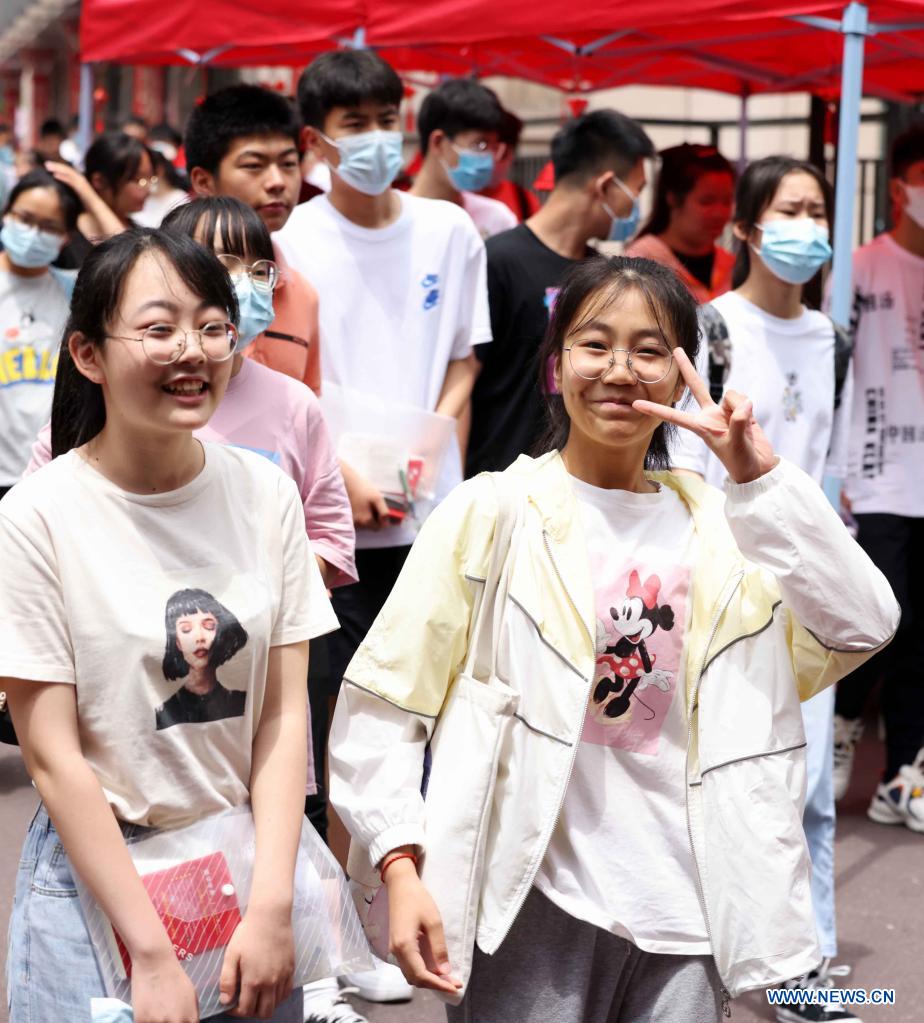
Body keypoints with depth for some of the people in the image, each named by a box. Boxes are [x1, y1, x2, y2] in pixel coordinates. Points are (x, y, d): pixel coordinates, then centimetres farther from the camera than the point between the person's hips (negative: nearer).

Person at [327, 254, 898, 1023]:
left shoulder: (721, 527, 7)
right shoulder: (491, 513, -2)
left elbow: (863, 626, -6)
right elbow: (383, 706, -5)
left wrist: (760, 476, -11)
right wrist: (401, 866, -15)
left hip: (687, 906, 3)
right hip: (535, 900, -3)